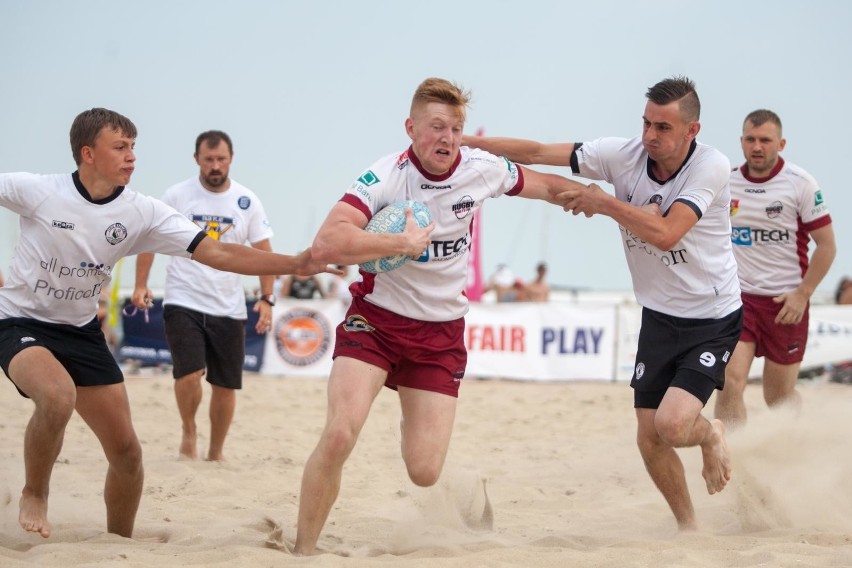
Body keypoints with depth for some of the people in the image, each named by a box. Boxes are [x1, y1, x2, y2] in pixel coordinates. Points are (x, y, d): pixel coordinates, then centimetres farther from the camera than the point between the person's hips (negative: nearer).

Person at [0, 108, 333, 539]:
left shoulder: (141, 213, -8)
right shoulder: (36, 191, -16)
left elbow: (217, 253, -14)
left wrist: (295, 264, -23)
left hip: (81, 331, 5)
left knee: (126, 451, 0)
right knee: (58, 395, -35)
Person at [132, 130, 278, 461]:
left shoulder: (247, 201, 2)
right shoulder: (176, 196, -2)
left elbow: (263, 252, 6)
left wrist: (267, 299, -2)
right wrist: (141, 284, -5)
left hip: (229, 309, 2)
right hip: (182, 303, -2)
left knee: (226, 384, 5)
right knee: (189, 373, -19)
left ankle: (216, 453, 24)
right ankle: (188, 429, 10)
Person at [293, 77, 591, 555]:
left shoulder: (483, 170, -6)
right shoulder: (385, 178, -20)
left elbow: (544, 185, 16)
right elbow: (327, 244, -35)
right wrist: (403, 242, -32)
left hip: (442, 334, 3)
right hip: (376, 320, -3)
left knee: (425, 474, -4)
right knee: (340, 435, -25)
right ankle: (303, 551, -7)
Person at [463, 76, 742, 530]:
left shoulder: (712, 166, -20)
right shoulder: (625, 155, -9)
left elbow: (664, 234, -31)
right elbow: (538, 153, -9)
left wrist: (602, 202, -24)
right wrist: (467, 141, -17)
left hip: (712, 320, -5)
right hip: (658, 316, 5)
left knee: (672, 425, -21)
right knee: (650, 440, 4)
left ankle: (710, 435, 16)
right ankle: (689, 528, 28)